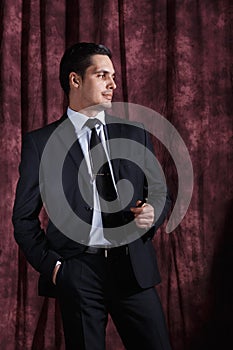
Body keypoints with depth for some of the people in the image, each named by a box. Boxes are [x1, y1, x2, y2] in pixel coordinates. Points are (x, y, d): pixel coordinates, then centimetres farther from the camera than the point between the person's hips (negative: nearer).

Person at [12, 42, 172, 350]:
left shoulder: (135, 133, 11)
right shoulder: (40, 143, 2)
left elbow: (160, 193, 17)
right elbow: (24, 217, 6)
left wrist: (152, 212, -5)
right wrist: (50, 265, -5)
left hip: (133, 267, 3)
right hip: (77, 273, -2)